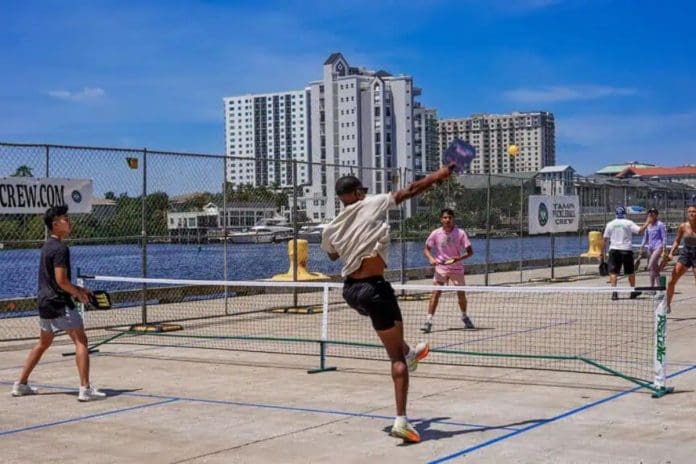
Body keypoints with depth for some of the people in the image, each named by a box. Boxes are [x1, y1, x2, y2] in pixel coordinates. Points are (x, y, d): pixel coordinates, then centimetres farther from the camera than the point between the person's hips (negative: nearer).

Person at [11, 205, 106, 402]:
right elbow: (61, 280, -22)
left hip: (45, 303, 10)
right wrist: (79, 294, -7)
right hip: (60, 304, -10)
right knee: (81, 342, -8)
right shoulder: (60, 248, -16)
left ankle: (21, 384, 27)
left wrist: (77, 289, 16)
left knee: (43, 344, 22)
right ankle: (85, 389, -15)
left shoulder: (47, 246, 14)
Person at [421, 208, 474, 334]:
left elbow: (470, 252, -9)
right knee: (435, 293, -13)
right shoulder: (436, 233, -8)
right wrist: (431, 258, -21)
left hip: (457, 268, 1)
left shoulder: (460, 233, -10)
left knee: (461, 294, 11)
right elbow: (426, 249, -1)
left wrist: (458, 258, -27)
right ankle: (428, 321, -14)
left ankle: (464, 317, 36)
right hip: (441, 268, -1)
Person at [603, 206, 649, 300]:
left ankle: (614, 292, -14)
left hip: (614, 249, 1)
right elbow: (640, 230, -9)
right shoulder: (629, 223, -1)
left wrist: (604, 250, 17)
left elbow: (606, 239, 7)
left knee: (613, 272, -2)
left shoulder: (610, 224, 5)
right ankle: (633, 291, 23)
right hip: (626, 250, -1)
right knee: (630, 272, 13)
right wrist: (647, 223, 5)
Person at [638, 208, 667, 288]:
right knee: (655, 268, 7)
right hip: (650, 247, 7)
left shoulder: (660, 225, -3)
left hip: (658, 247, -7)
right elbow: (645, 238, 23)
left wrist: (663, 250, -13)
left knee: (651, 267, -19)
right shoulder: (648, 226, 15)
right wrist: (641, 248, 17)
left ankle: (652, 286, -16)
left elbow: (664, 238, -5)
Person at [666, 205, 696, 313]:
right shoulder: (683, 226, -1)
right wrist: (671, 253, -2)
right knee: (671, 282, -3)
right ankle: (667, 305, 13)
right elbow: (677, 241, 9)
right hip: (685, 254, 3)